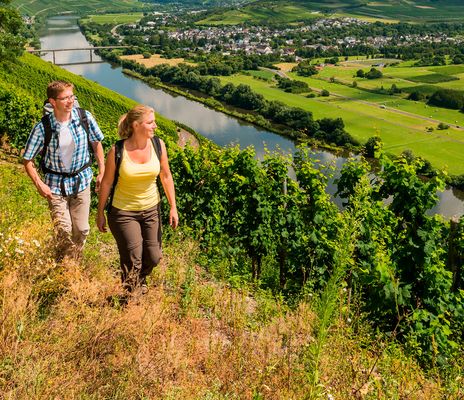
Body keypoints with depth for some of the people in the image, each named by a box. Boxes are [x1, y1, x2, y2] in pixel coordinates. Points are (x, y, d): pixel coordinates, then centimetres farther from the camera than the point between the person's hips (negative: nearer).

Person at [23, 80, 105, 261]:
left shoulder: (84, 117, -12)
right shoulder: (42, 127, -17)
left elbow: (96, 143, 4)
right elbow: (27, 160, -6)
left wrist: (102, 172, 4)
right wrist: (39, 184, -13)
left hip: (81, 182, 2)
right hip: (56, 185, -2)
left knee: (81, 229, 9)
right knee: (63, 231, -4)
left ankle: (76, 263, 36)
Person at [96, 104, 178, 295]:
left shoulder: (158, 145, -9)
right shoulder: (117, 151, -18)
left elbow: (166, 176, 1)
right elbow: (106, 182, -7)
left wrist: (173, 207, 0)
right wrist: (100, 213, 0)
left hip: (151, 210, 3)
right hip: (124, 212, -3)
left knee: (153, 258, 11)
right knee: (133, 261, 4)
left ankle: (141, 279, 48)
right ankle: (130, 293, 36)